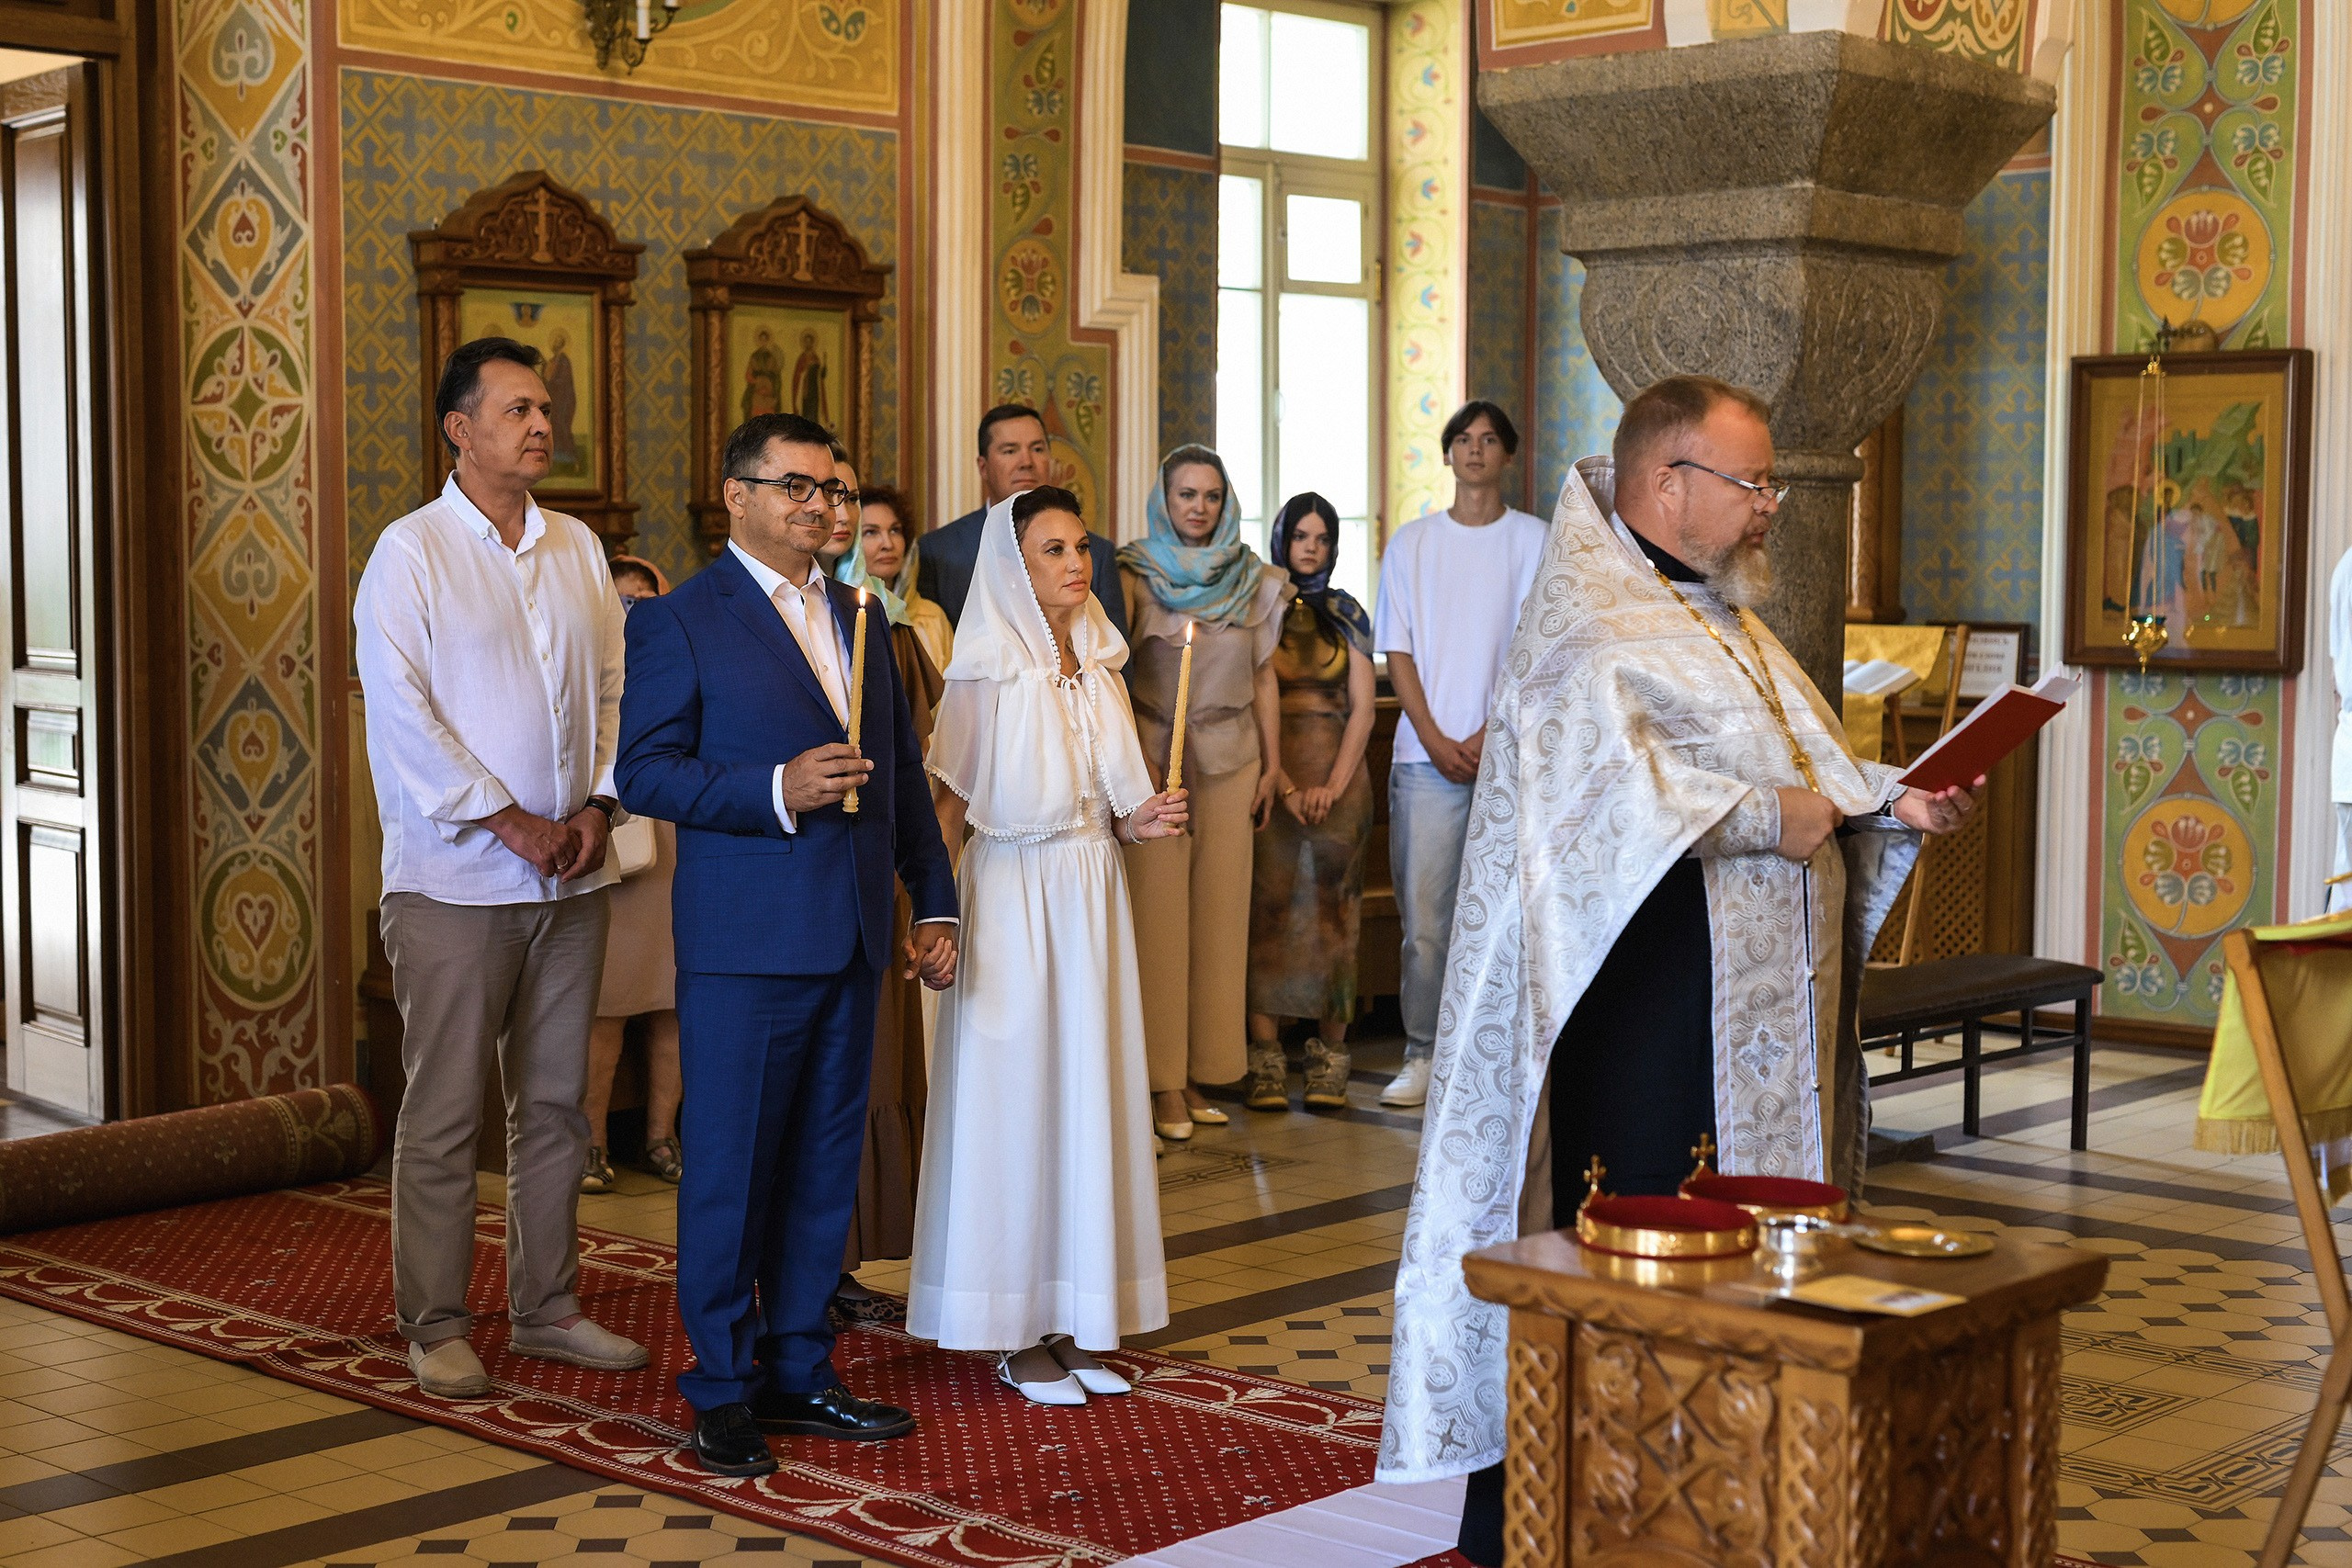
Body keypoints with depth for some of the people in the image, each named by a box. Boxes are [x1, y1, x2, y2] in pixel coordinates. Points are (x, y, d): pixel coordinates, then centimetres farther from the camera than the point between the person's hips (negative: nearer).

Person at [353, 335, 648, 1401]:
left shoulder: (577, 547, 11)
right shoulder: (412, 552, -6)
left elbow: (613, 687, 12)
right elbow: (400, 712, -12)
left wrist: (597, 803, -4)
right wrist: (508, 821, -14)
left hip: (572, 875, 6)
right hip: (456, 880, -6)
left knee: (555, 1103, 11)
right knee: (444, 1113, -1)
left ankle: (545, 1306, 22)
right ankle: (435, 1327, 9)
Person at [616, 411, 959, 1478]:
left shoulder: (860, 616, 15)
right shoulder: (680, 621, -4)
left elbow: (903, 769, 19)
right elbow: (644, 771, -10)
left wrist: (934, 901, 15)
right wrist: (775, 791, -20)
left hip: (850, 942, 6)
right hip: (744, 942, -6)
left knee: (825, 1168, 11)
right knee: (730, 1169, 1)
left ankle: (798, 1370, 22)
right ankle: (722, 1391, 13)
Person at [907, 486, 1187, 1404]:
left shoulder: (1099, 666, 10)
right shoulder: (989, 675, -7)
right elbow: (949, 805, -8)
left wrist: (1141, 821, -1)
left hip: (1093, 891, 6)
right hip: (1014, 893, -6)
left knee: (1087, 1092, 6)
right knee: (1012, 1097, -2)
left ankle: (1070, 1323, 14)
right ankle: (1014, 1336, 6)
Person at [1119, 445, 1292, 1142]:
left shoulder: (1254, 582, 10)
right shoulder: (1133, 576, 0)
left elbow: (1263, 677, 13)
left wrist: (1273, 764, 9)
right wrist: (1135, 758, -11)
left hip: (1230, 761, 3)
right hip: (1155, 756, -3)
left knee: (1220, 915, 2)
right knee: (1158, 914, -5)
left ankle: (1199, 1072, 9)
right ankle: (1163, 1082, -1)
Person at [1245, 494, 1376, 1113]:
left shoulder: (1345, 614, 13)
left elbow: (1362, 709, 7)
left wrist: (1334, 784, -7)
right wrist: (1285, 786, -11)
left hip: (1336, 773, 2)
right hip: (1269, 775, -2)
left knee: (1331, 911, -4)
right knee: (1268, 908, -8)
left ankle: (1330, 1056, -2)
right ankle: (1265, 1060, -8)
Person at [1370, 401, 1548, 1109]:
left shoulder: (1534, 541, 6)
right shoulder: (1411, 543, 11)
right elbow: (1398, 652, 7)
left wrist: (1489, 734, -10)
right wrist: (1434, 738, -5)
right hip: (1426, 753, 1)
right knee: (1423, 914, -1)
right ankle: (1422, 1056, 5)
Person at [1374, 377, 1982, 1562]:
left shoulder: (1723, 621, 21)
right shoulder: (1586, 627, -9)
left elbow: (1804, 758, 22)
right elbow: (1606, 775, -24)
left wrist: (1894, 801, 5)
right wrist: (1766, 817, -22)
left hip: (1763, 1011, 9)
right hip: (1648, 1013, -9)